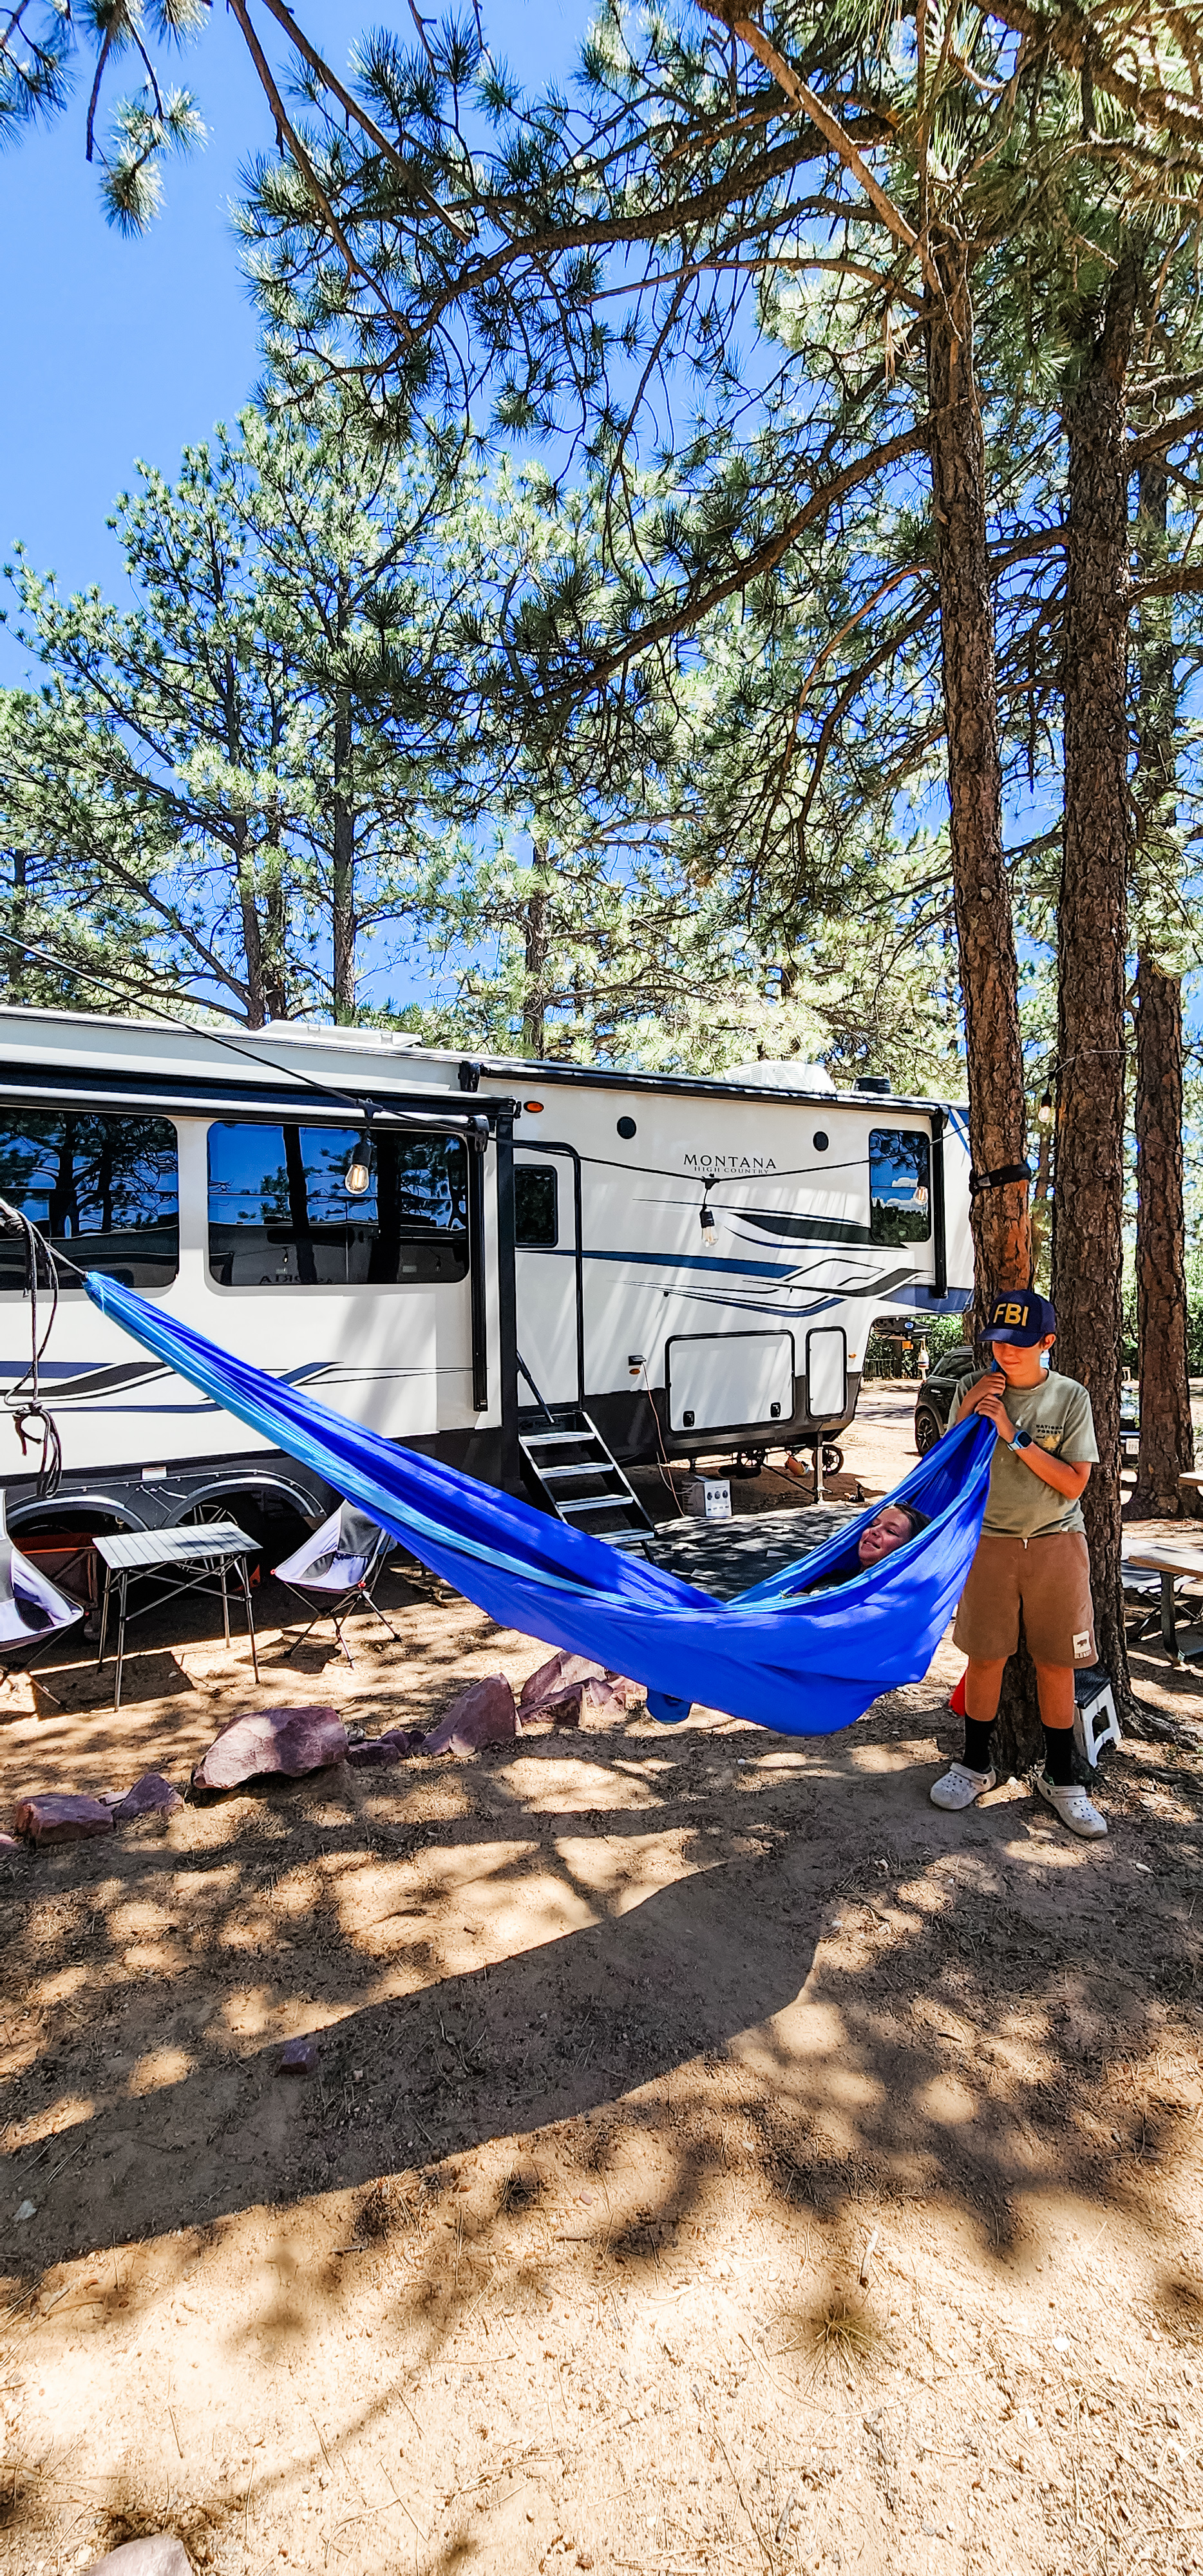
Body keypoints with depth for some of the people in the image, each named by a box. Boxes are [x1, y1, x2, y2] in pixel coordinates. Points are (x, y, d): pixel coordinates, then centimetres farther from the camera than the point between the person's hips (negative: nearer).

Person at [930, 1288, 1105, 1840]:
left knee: (1056, 1664, 8)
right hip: (988, 1540, 1)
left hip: (1056, 1544, 0)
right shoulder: (972, 1389, -1)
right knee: (985, 1657, 8)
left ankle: (1059, 1777, 27)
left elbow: (1073, 1484, -10)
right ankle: (976, 1765, 27)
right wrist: (968, 1415, -15)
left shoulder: (1070, 1397, -5)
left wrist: (1014, 1434, -18)